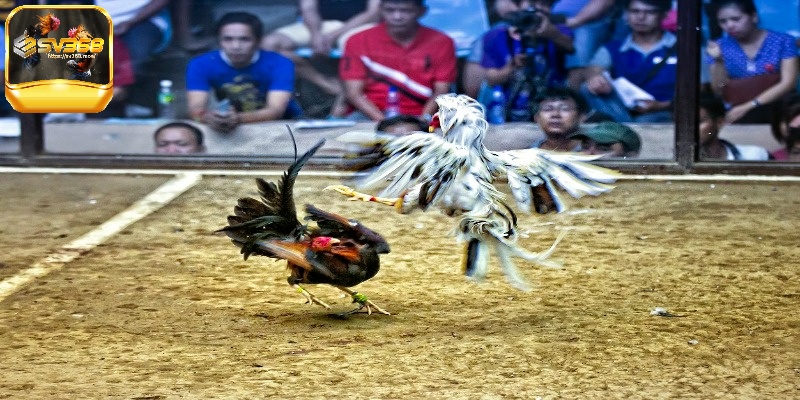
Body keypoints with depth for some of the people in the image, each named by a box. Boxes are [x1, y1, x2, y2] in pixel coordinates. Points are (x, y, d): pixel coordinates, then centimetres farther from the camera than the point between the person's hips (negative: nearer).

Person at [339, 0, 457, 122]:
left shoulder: (441, 42, 3)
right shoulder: (359, 41, 2)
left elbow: (441, 92, 1)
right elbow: (354, 93, -3)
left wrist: (423, 120, -18)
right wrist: (383, 121, -18)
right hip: (370, 115, 0)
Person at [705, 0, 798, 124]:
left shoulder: (782, 42, 2)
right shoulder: (720, 47, 7)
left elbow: (788, 83, -6)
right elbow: (720, 91, 5)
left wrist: (749, 106, -13)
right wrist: (718, 61, -12)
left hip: (778, 108, -1)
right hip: (738, 111, 1)